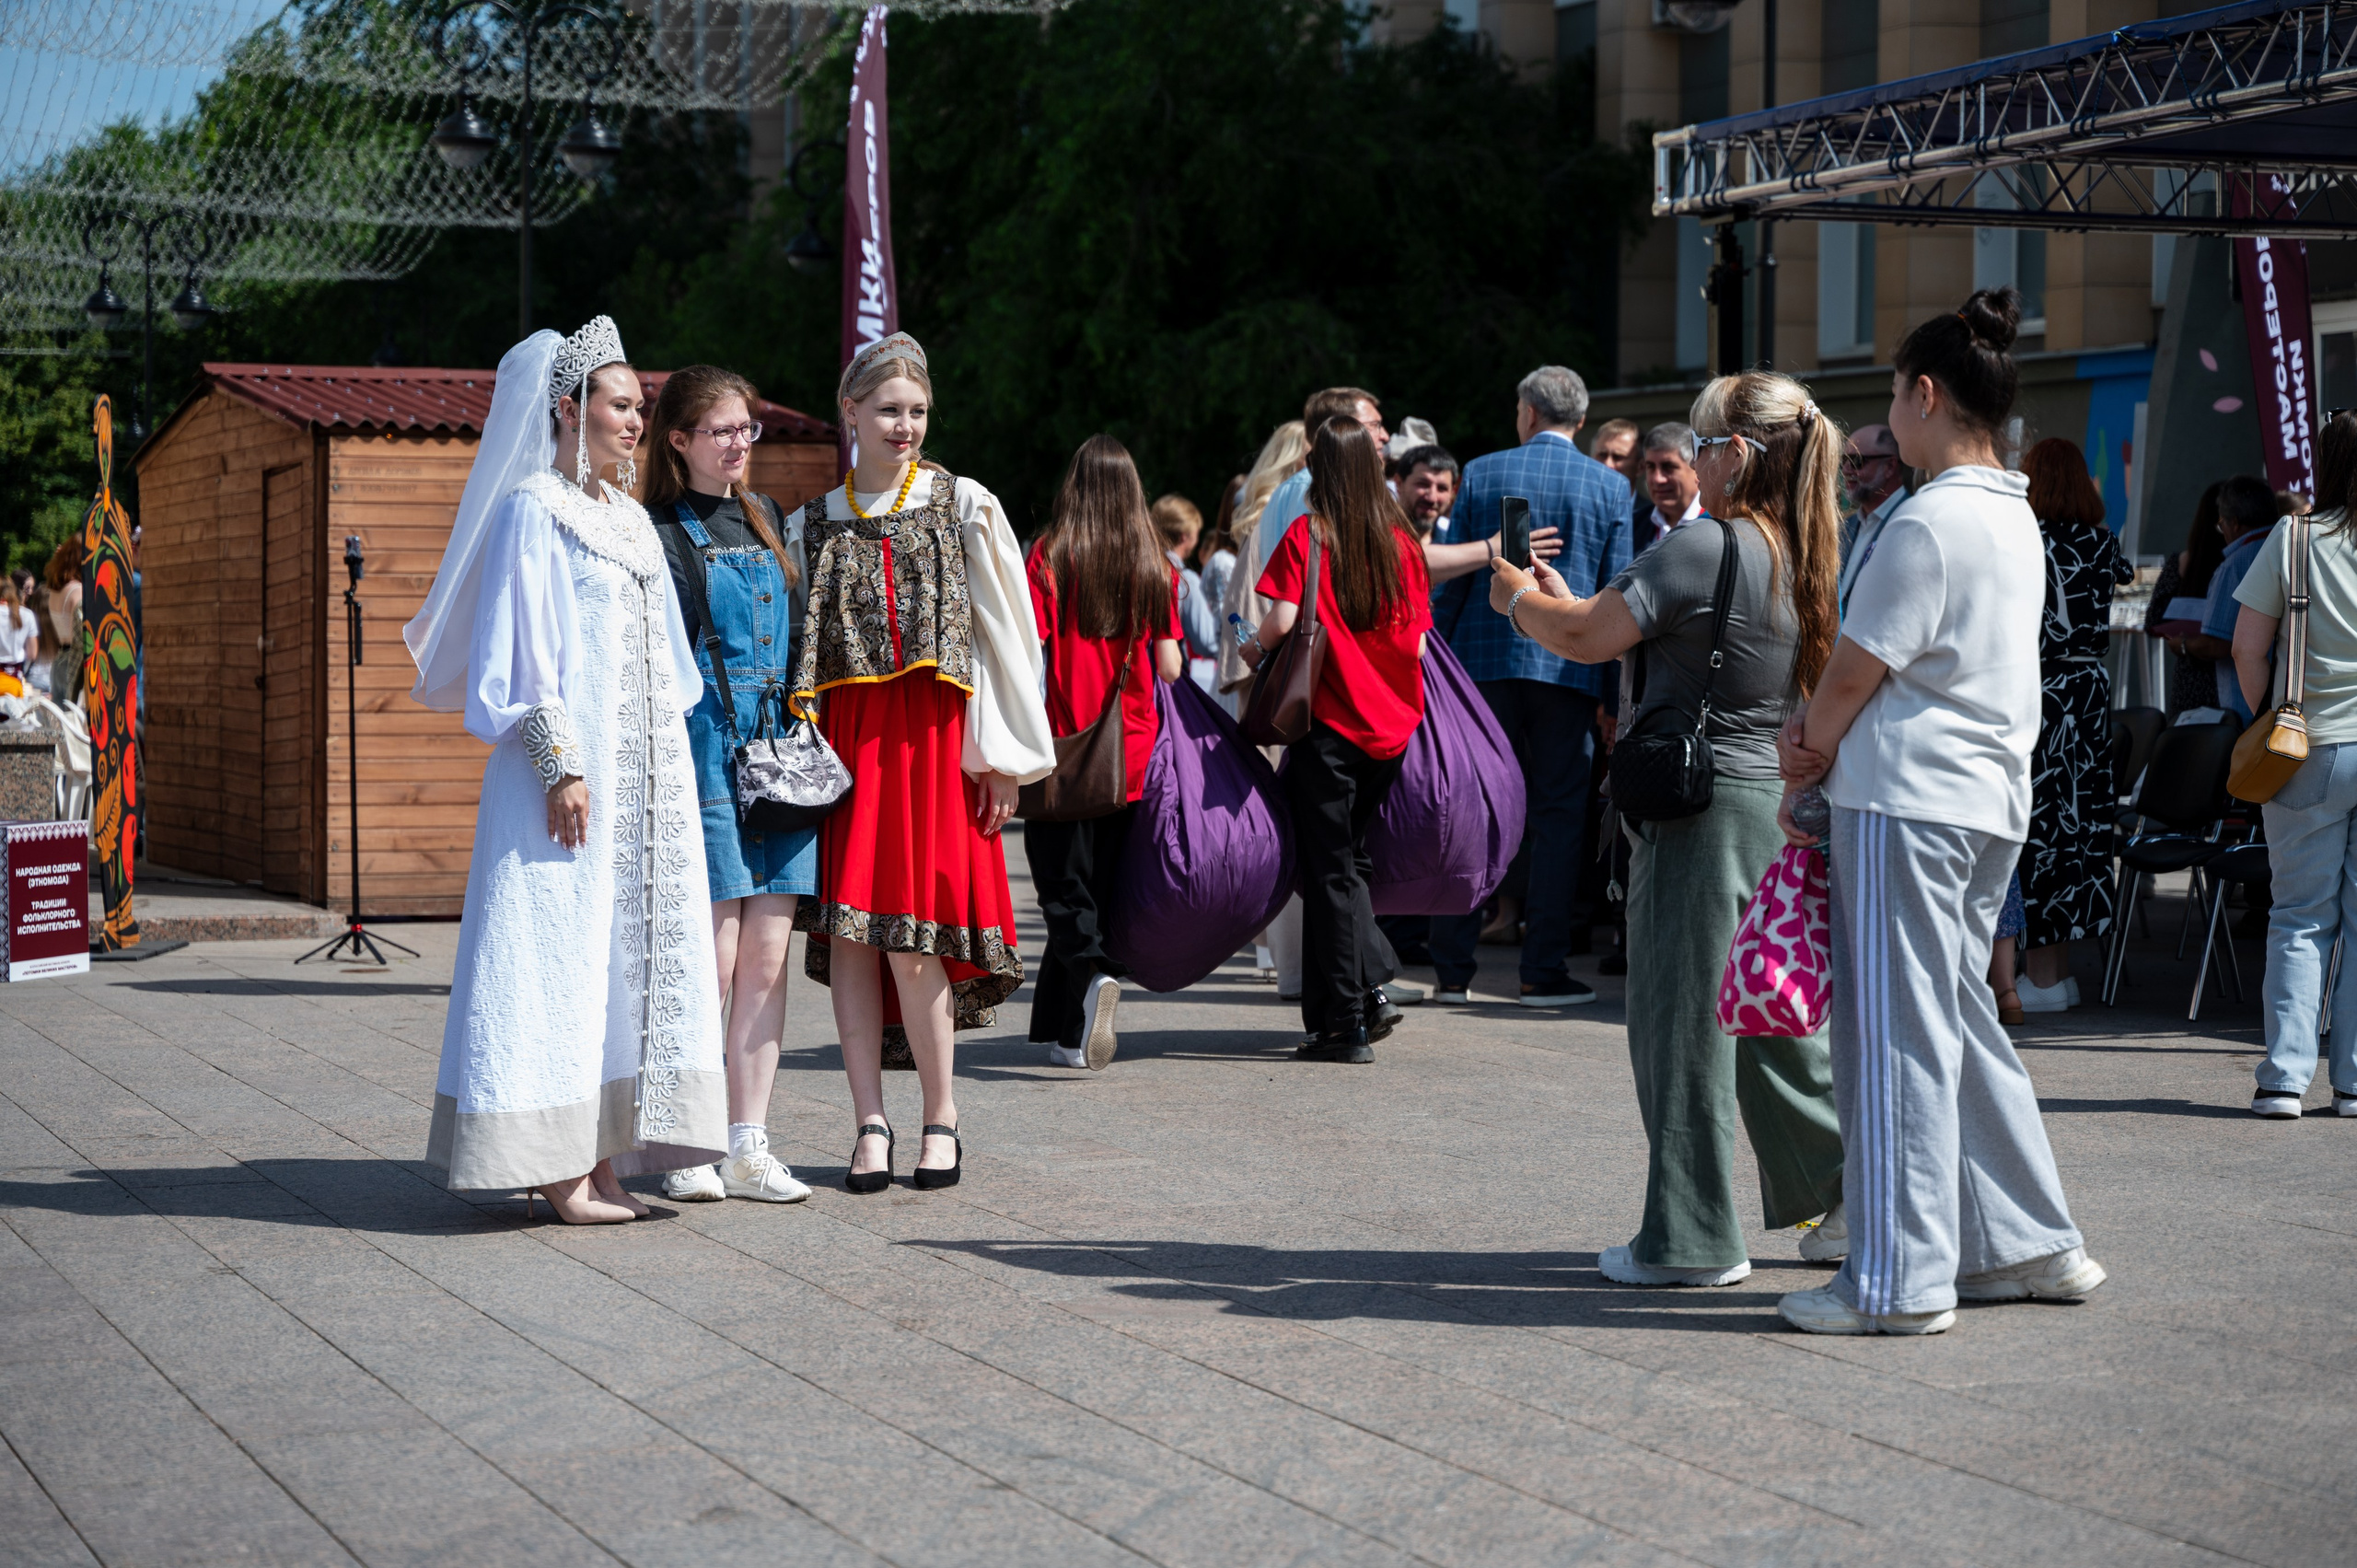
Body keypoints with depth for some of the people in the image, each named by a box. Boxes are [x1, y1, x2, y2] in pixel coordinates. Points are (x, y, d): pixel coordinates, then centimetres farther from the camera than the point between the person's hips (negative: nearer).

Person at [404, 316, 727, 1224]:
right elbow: (522, 649, -13)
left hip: (642, 771, 8)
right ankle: (554, 1169, -4)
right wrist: (559, 761, -19)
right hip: (570, 770, -8)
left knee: (627, 946, 6)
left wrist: (672, 771, 16)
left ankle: (602, 1157, 10)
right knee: (559, 950, -6)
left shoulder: (630, 520, 17)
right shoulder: (532, 510, -7)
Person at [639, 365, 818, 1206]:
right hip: (702, 750, -6)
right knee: (711, 955, -7)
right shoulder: (659, 533, -3)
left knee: (767, 956, 4)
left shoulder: (773, 524, 17)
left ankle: (749, 1146, 9)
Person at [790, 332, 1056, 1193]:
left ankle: (941, 1117, 6)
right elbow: (797, 645, 14)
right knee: (849, 928, -2)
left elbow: (1004, 630, 4)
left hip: (934, 738, -3)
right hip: (845, 740, 3)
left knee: (913, 935, -8)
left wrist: (1004, 754, -1)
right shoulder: (815, 522, 12)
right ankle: (870, 1121, 5)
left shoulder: (964, 506, 5)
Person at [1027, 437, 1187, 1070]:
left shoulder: (1050, 556, -7)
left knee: (1063, 886, 4)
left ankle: (1092, 970, -25)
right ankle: (1068, 1032, 15)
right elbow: (1170, 668, 1)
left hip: (1065, 745, -3)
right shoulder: (1154, 565, 2)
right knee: (1104, 885, 12)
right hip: (1133, 750, 3)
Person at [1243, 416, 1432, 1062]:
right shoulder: (1401, 541, 3)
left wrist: (1255, 649, 4)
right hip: (1391, 724, 4)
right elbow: (1417, 645, 3)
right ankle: (1370, 985, 12)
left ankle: (1346, 1020, 3)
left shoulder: (1307, 535, -7)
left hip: (1329, 722, -4)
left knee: (1328, 870, 2)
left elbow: (1283, 621, -17)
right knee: (1347, 858, 19)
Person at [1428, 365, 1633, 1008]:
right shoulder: (1612, 488, 1)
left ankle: (1452, 970, 8)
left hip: (1486, 659, 1)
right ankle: (1543, 971, 2)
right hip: (1570, 666, -1)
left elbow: (1452, 577, 2)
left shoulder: (1481, 474, 2)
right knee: (1558, 815, 4)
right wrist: (1613, 691, 6)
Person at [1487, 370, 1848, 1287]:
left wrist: (1517, 597, 6)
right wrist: (1568, 603, 17)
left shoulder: (1704, 549, -16)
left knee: (1684, 1017, 1)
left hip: (1703, 806, -8)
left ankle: (1693, 1239, 6)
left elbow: (1587, 638, -13)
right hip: (1778, 801, 8)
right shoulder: (1805, 557, 10)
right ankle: (1848, 1201, 20)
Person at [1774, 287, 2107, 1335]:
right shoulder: (2014, 518, 15)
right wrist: (1818, 728, 5)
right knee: (1960, 1020, 17)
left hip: (1908, 805, -10)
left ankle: (1900, 1281, 1)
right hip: (1987, 802, 10)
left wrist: (1807, 764, 5)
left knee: (1898, 1035, -4)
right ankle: (2028, 1244, 22)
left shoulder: (1929, 521, -17)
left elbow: (1855, 672, -12)